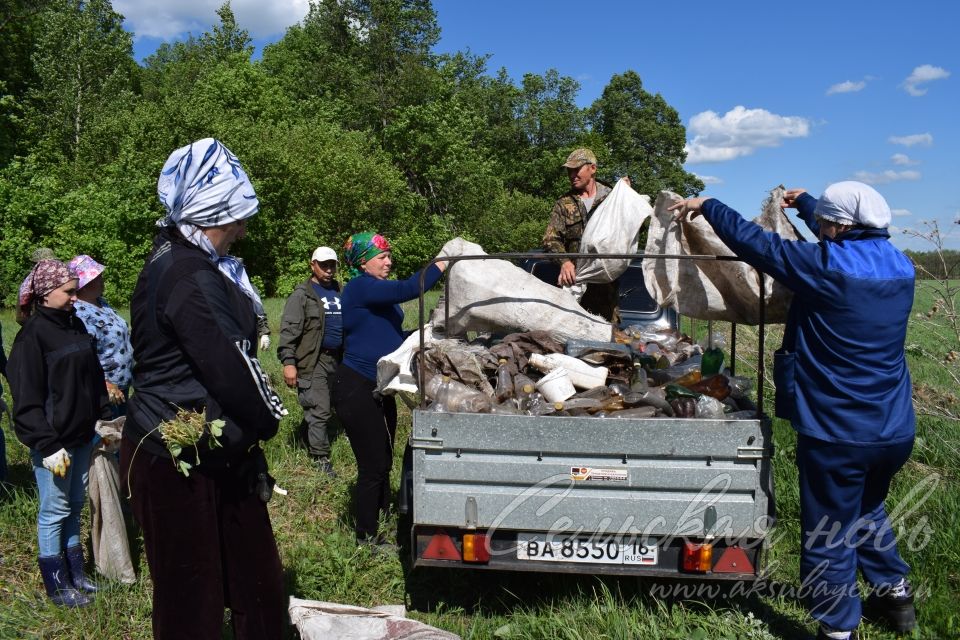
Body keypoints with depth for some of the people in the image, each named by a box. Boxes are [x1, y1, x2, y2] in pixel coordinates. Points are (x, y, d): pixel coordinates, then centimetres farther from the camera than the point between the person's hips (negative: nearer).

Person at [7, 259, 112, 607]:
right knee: (54, 511, 4)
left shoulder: (76, 325, 8)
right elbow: (27, 399, -15)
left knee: (75, 505, 16)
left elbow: (94, 378, 17)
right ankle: (57, 586, 17)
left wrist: (103, 419, 15)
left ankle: (74, 572, 29)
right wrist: (47, 446, -17)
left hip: (81, 435, 7)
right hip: (54, 440, -7)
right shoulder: (33, 334, -14)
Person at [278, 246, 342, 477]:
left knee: (331, 407, 11)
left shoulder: (339, 292, 16)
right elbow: (289, 330, -10)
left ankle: (308, 438, 30)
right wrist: (288, 361, -19)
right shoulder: (302, 295, -4)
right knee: (320, 410, -7)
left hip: (337, 359, 7)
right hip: (313, 362, -6)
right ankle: (321, 457, 3)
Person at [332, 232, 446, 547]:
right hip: (357, 389, -10)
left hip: (379, 388, 10)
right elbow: (407, 289, -31)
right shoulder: (360, 287, -17)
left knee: (383, 461, 17)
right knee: (373, 464, -2)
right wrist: (443, 263, -25)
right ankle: (366, 536, 13)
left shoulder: (378, 289, 14)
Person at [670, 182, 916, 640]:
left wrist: (706, 205, 5)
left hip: (836, 431, -8)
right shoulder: (899, 266, 3)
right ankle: (894, 591, 41)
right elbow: (851, 237, 23)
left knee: (829, 534, 8)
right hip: (895, 429, 8)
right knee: (867, 510, 31)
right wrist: (804, 202, 37)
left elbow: (754, 241, -10)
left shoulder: (825, 265, -19)